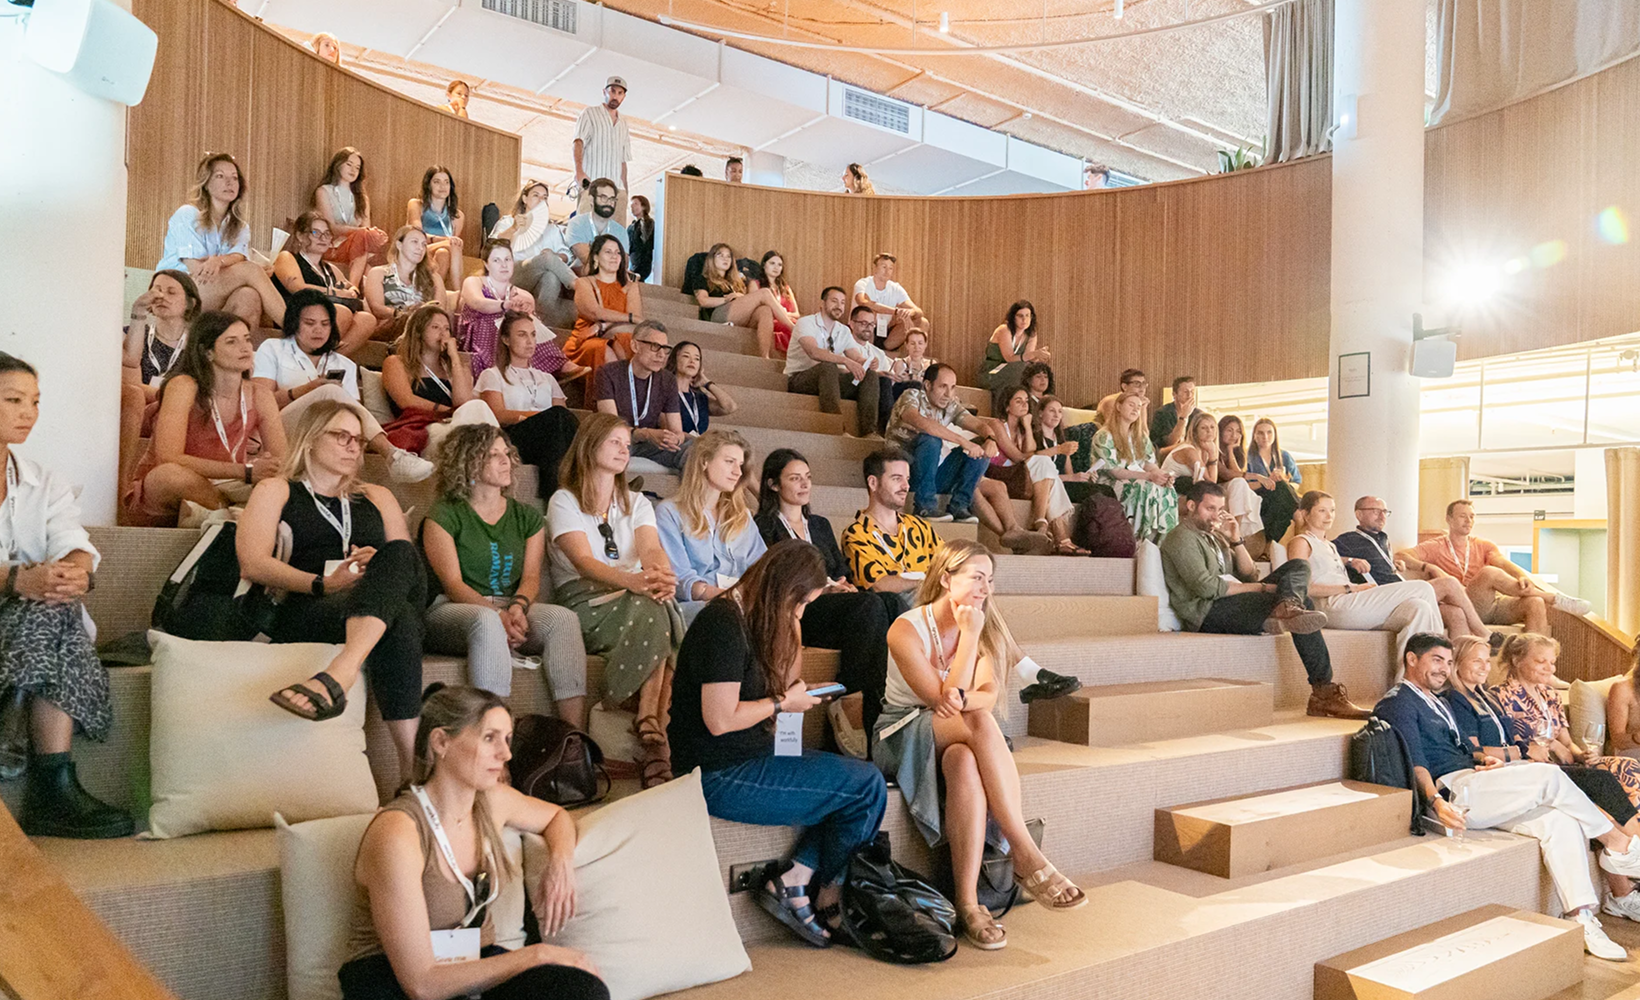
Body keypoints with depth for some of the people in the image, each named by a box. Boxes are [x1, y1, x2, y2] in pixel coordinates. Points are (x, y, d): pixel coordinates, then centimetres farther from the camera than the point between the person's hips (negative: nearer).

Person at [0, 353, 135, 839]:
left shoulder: (43, 483, 16)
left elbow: (73, 541, -5)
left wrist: (77, 569, -31)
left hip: (39, 617, 3)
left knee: (57, 605, -31)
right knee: (55, 609, -31)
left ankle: (54, 787, -33)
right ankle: (54, 787, -32)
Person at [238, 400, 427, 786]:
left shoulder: (377, 498, 33)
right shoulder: (276, 491, 21)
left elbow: (409, 562, 20)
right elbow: (253, 565, 3)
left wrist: (379, 567, -6)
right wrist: (324, 584, -14)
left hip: (392, 604, 3)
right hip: (303, 612, -3)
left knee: (399, 553, -36)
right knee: (398, 620, -39)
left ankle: (338, 676, -57)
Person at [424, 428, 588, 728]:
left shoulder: (527, 517, 19)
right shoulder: (443, 515, 5)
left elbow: (531, 577, 7)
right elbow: (452, 584, -6)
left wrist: (518, 606, -17)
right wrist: (498, 615, -22)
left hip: (513, 612, 4)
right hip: (451, 611, -4)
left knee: (563, 618, -27)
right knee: (486, 622, -39)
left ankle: (576, 735, -36)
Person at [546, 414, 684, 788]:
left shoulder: (637, 503, 21)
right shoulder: (564, 501, 7)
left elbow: (651, 549, -1)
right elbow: (583, 562, -12)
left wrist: (662, 575, -28)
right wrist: (631, 580, -33)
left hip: (637, 600, 4)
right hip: (583, 603, -4)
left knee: (659, 606, -34)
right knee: (648, 610, -35)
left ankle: (650, 728, -38)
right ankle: (653, 732, -34)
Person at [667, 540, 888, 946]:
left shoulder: (749, 615, 12)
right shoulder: (725, 624, -19)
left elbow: (787, 681, 21)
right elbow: (720, 719, -23)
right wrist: (781, 703, -10)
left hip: (743, 757, 11)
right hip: (719, 776, -10)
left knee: (859, 780, 2)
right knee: (867, 786, -11)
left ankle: (792, 880, -1)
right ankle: (822, 893, 8)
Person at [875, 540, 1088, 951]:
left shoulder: (986, 627, 4)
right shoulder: (906, 629, -12)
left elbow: (989, 693, -13)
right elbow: (942, 701, -20)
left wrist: (961, 697, -37)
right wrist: (969, 637, -20)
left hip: (958, 741, 4)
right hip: (905, 737, -4)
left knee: (965, 763, -36)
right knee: (979, 721, -35)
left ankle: (967, 902, -37)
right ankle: (1026, 856, -35)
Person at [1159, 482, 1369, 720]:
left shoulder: (1214, 536, 29)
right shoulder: (1181, 537, -3)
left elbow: (1250, 574, 20)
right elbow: (1205, 586, -17)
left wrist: (1236, 540, 6)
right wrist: (1260, 587, -11)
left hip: (1234, 602, 10)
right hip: (1208, 613, -9)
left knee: (1299, 566, -7)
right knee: (1303, 602, -20)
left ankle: (1287, 607, -43)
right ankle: (1323, 693, -29)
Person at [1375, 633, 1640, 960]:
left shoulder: (1437, 703, 27)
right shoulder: (1398, 703, -4)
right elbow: (1415, 762, -14)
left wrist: (1481, 758, 8)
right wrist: (1436, 801, -29)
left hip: (1471, 782, 9)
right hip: (1449, 792, -9)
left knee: (1560, 820, -12)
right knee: (1549, 775, -17)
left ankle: (1583, 920, -15)